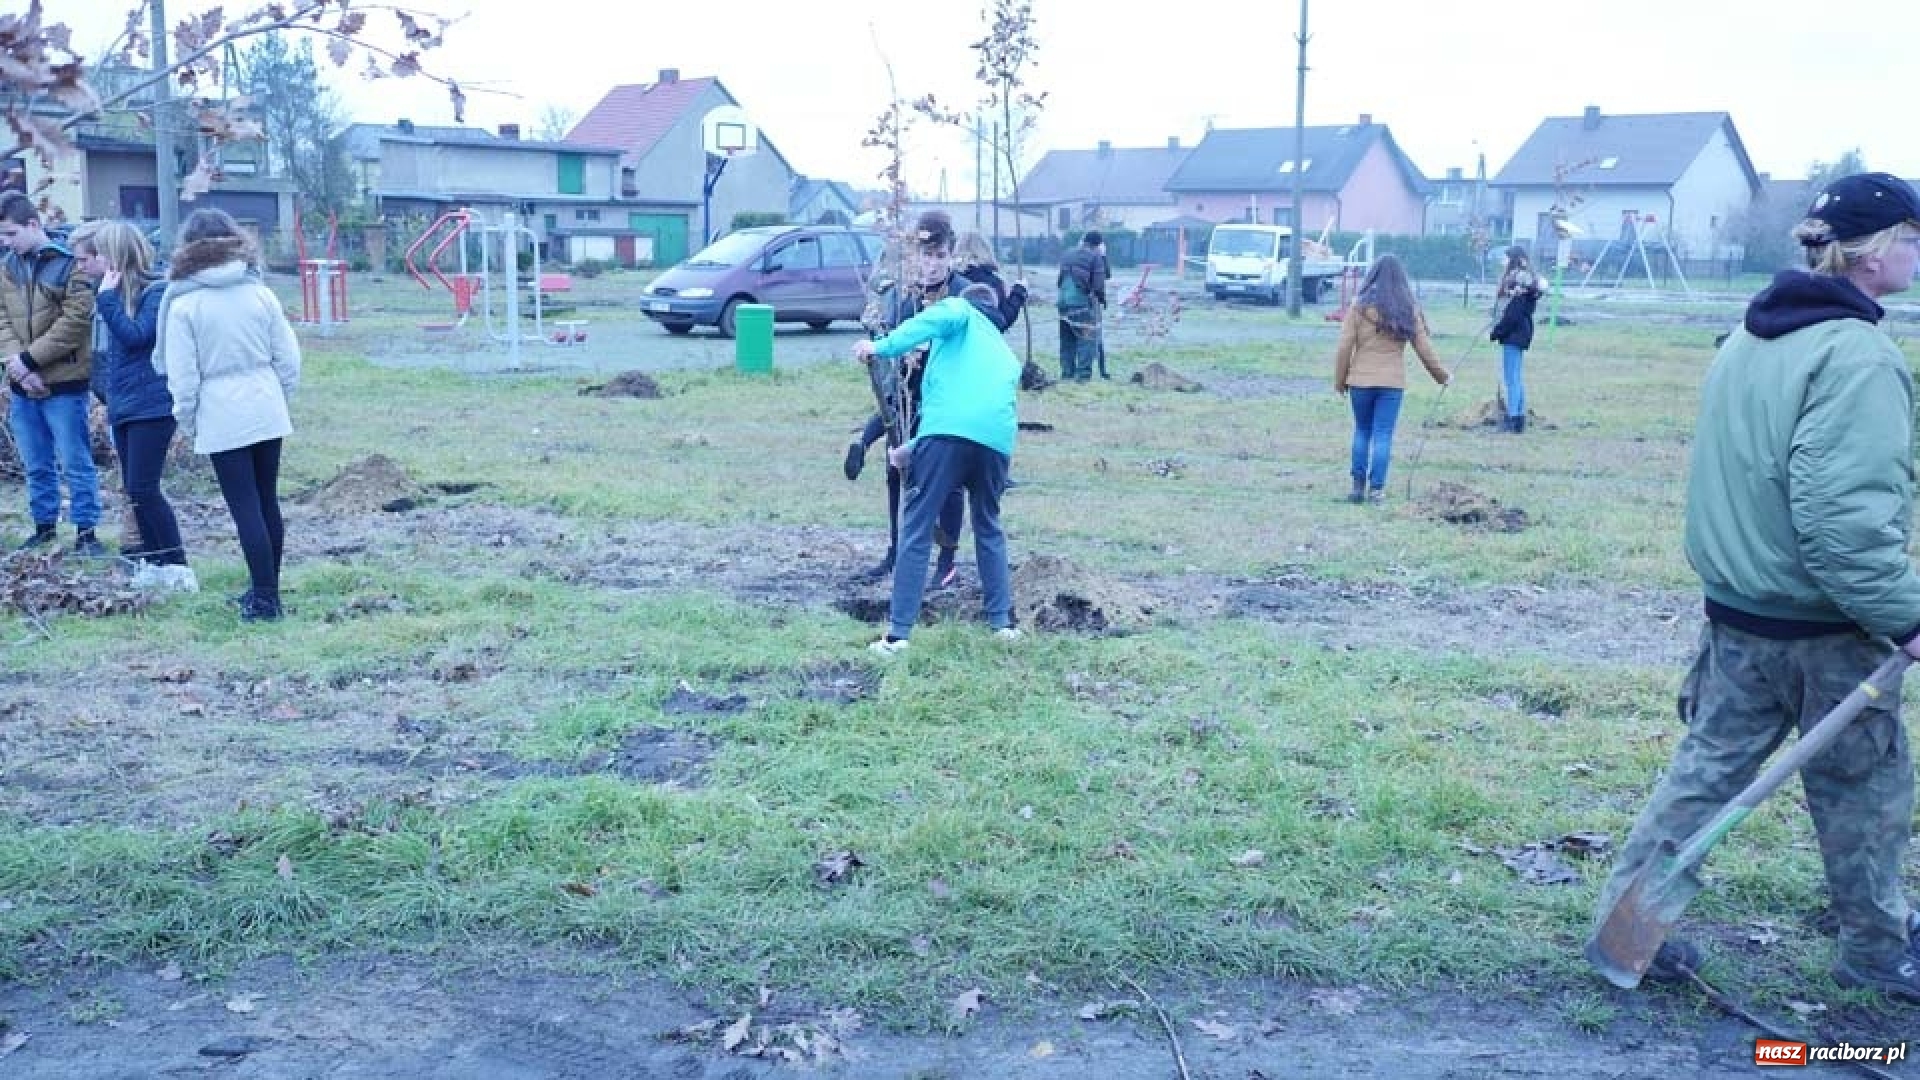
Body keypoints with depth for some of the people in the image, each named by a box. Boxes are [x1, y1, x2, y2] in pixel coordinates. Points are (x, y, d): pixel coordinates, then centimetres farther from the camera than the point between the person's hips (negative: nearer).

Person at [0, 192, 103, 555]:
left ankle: (85, 532, 7)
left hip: (64, 383, -5)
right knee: (37, 466, 14)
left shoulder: (71, 263, -8)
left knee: (75, 463, 0)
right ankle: (44, 526, 26)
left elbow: (75, 321, -15)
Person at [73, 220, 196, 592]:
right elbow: (105, 348, 17)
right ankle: (154, 561, 18)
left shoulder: (156, 291, -11)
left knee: (142, 489, -10)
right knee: (134, 489, 10)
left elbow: (136, 337, -22)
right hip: (122, 404, 8)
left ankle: (175, 564, -2)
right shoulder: (112, 292, 10)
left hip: (151, 404, -8)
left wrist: (108, 299, -20)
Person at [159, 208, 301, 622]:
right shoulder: (261, 294, 1)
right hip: (267, 413, 4)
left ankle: (264, 598, 1)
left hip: (222, 419, -4)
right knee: (267, 502, 13)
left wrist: (186, 420, 6)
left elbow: (182, 376, -8)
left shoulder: (184, 304, -9)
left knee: (245, 508, -1)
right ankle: (267, 588, 24)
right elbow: (288, 359, 3)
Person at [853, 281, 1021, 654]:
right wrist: (914, 449, 46)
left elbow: (947, 316, -5)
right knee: (989, 528, 27)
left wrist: (883, 347, -9)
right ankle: (1002, 621, 25)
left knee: (916, 530, 2)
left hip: (949, 429, -5)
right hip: (997, 440, 5)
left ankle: (898, 634, -1)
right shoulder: (1007, 357, 37)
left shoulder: (960, 310, 21)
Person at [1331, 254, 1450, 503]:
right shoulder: (1409, 310, 0)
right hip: (1393, 382, 1)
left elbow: (1344, 347, -7)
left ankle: (1358, 485, 15)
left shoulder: (1360, 306, -6)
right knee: (1383, 436, 4)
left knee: (1362, 431, 16)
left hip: (1361, 380, 0)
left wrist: (1339, 380, 5)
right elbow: (1424, 348, 4)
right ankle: (1376, 489, 2)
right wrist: (1441, 375, 18)